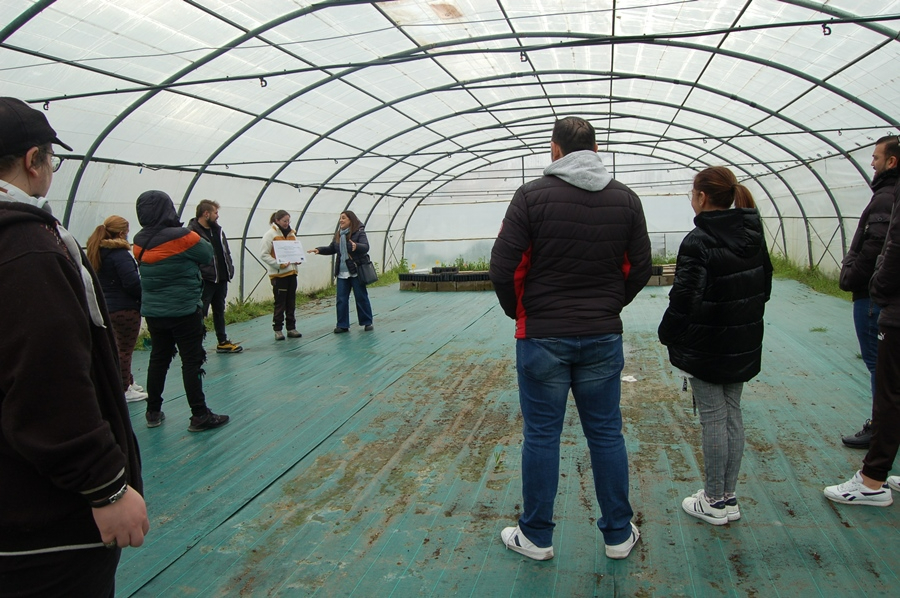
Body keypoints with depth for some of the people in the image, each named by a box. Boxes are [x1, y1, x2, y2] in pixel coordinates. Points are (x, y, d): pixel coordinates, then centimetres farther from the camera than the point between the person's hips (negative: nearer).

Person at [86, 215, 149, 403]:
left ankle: (128, 382, 32)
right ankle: (124, 390, 8)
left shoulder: (96, 252, 8)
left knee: (120, 347, 20)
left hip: (108, 306, 9)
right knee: (125, 349, 1)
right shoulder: (119, 254, -19)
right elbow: (133, 283, -23)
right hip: (126, 308, -9)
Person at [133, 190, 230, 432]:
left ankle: (153, 412, 25)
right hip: (184, 311, -6)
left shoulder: (140, 242, 0)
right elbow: (208, 254, -6)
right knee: (192, 361, 0)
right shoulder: (182, 237, -17)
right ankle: (199, 416, 4)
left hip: (152, 311, 6)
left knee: (158, 358, 16)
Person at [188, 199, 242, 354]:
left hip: (221, 279, 9)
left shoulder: (217, 229, 12)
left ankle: (222, 342, 29)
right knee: (200, 313, -4)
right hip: (205, 281, -8)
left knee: (220, 311, 18)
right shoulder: (192, 232, -15)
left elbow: (226, 251, 18)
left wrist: (230, 269, 10)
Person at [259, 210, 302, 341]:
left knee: (291, 302, 10)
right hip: (278, 274, -6)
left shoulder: (291, 233, 12)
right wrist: (278, 264, -20)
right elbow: (263, 254, -11)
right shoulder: (270, 234, -7)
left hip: (292, 272, 6)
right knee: (280, 303, -1)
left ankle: (291, 328, 19)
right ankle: (277, 329, 10)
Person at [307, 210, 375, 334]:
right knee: (341, 299, 5)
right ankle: (342, 325, 12)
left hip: (356, 271, -6)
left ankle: (367, 322, 15)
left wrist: (356, 246, -41)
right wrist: (319, 250, 6)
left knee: (361, 298, 3)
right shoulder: (338, 235, 13)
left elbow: (366, 247, -21)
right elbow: (332, 249, 21)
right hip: (342, 272, 6)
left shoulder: (359, 233, -8)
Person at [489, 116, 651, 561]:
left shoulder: (532, 195, -8)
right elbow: (640, 268, 7)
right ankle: (619, 534, 26)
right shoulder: (626, 199, 3)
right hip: (604, 337, 3)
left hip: (542, 336, -3)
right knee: (606, 434, 13)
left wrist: (518, 311, 7)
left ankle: (536, 537, 22)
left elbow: (503, 267, -10)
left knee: (541, 436, 8)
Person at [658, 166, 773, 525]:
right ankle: (729, 498, 25)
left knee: (713, 420, 2)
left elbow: (685, 298, -22)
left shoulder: (698, 242, -19)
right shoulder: (754, 236, 5)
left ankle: (714, 502, 15)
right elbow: (764, 286, 14)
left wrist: (668, 336, -9)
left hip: (706, 347, -7)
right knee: (732, 416, 14)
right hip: (744, 345, 7)